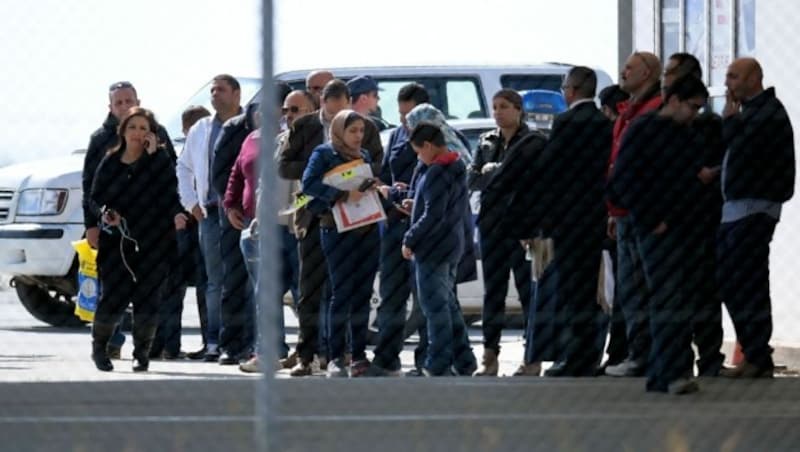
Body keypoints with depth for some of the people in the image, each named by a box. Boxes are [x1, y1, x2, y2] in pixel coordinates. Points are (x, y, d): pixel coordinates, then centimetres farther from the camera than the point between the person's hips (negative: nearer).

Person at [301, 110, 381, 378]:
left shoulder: (364, 156, 17)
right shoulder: (324, 154, -1)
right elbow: (309, 184, -15)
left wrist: (375, 190, 3)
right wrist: (343, 195, -23)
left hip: (367, 231, 6)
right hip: (339, 232, -6)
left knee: (363, 294, 4)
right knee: (342, 293, -8)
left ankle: (359, 355, 9)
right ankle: (335, 358, -5)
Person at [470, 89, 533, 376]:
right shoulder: (487, 142, 15)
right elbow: (472, 179, 8)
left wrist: (493, 171, -12)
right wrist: (501, 174, -10)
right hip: (492, 221, 5)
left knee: (527, 287, -6)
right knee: (493, 290, 7)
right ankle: (490, 355, 9)